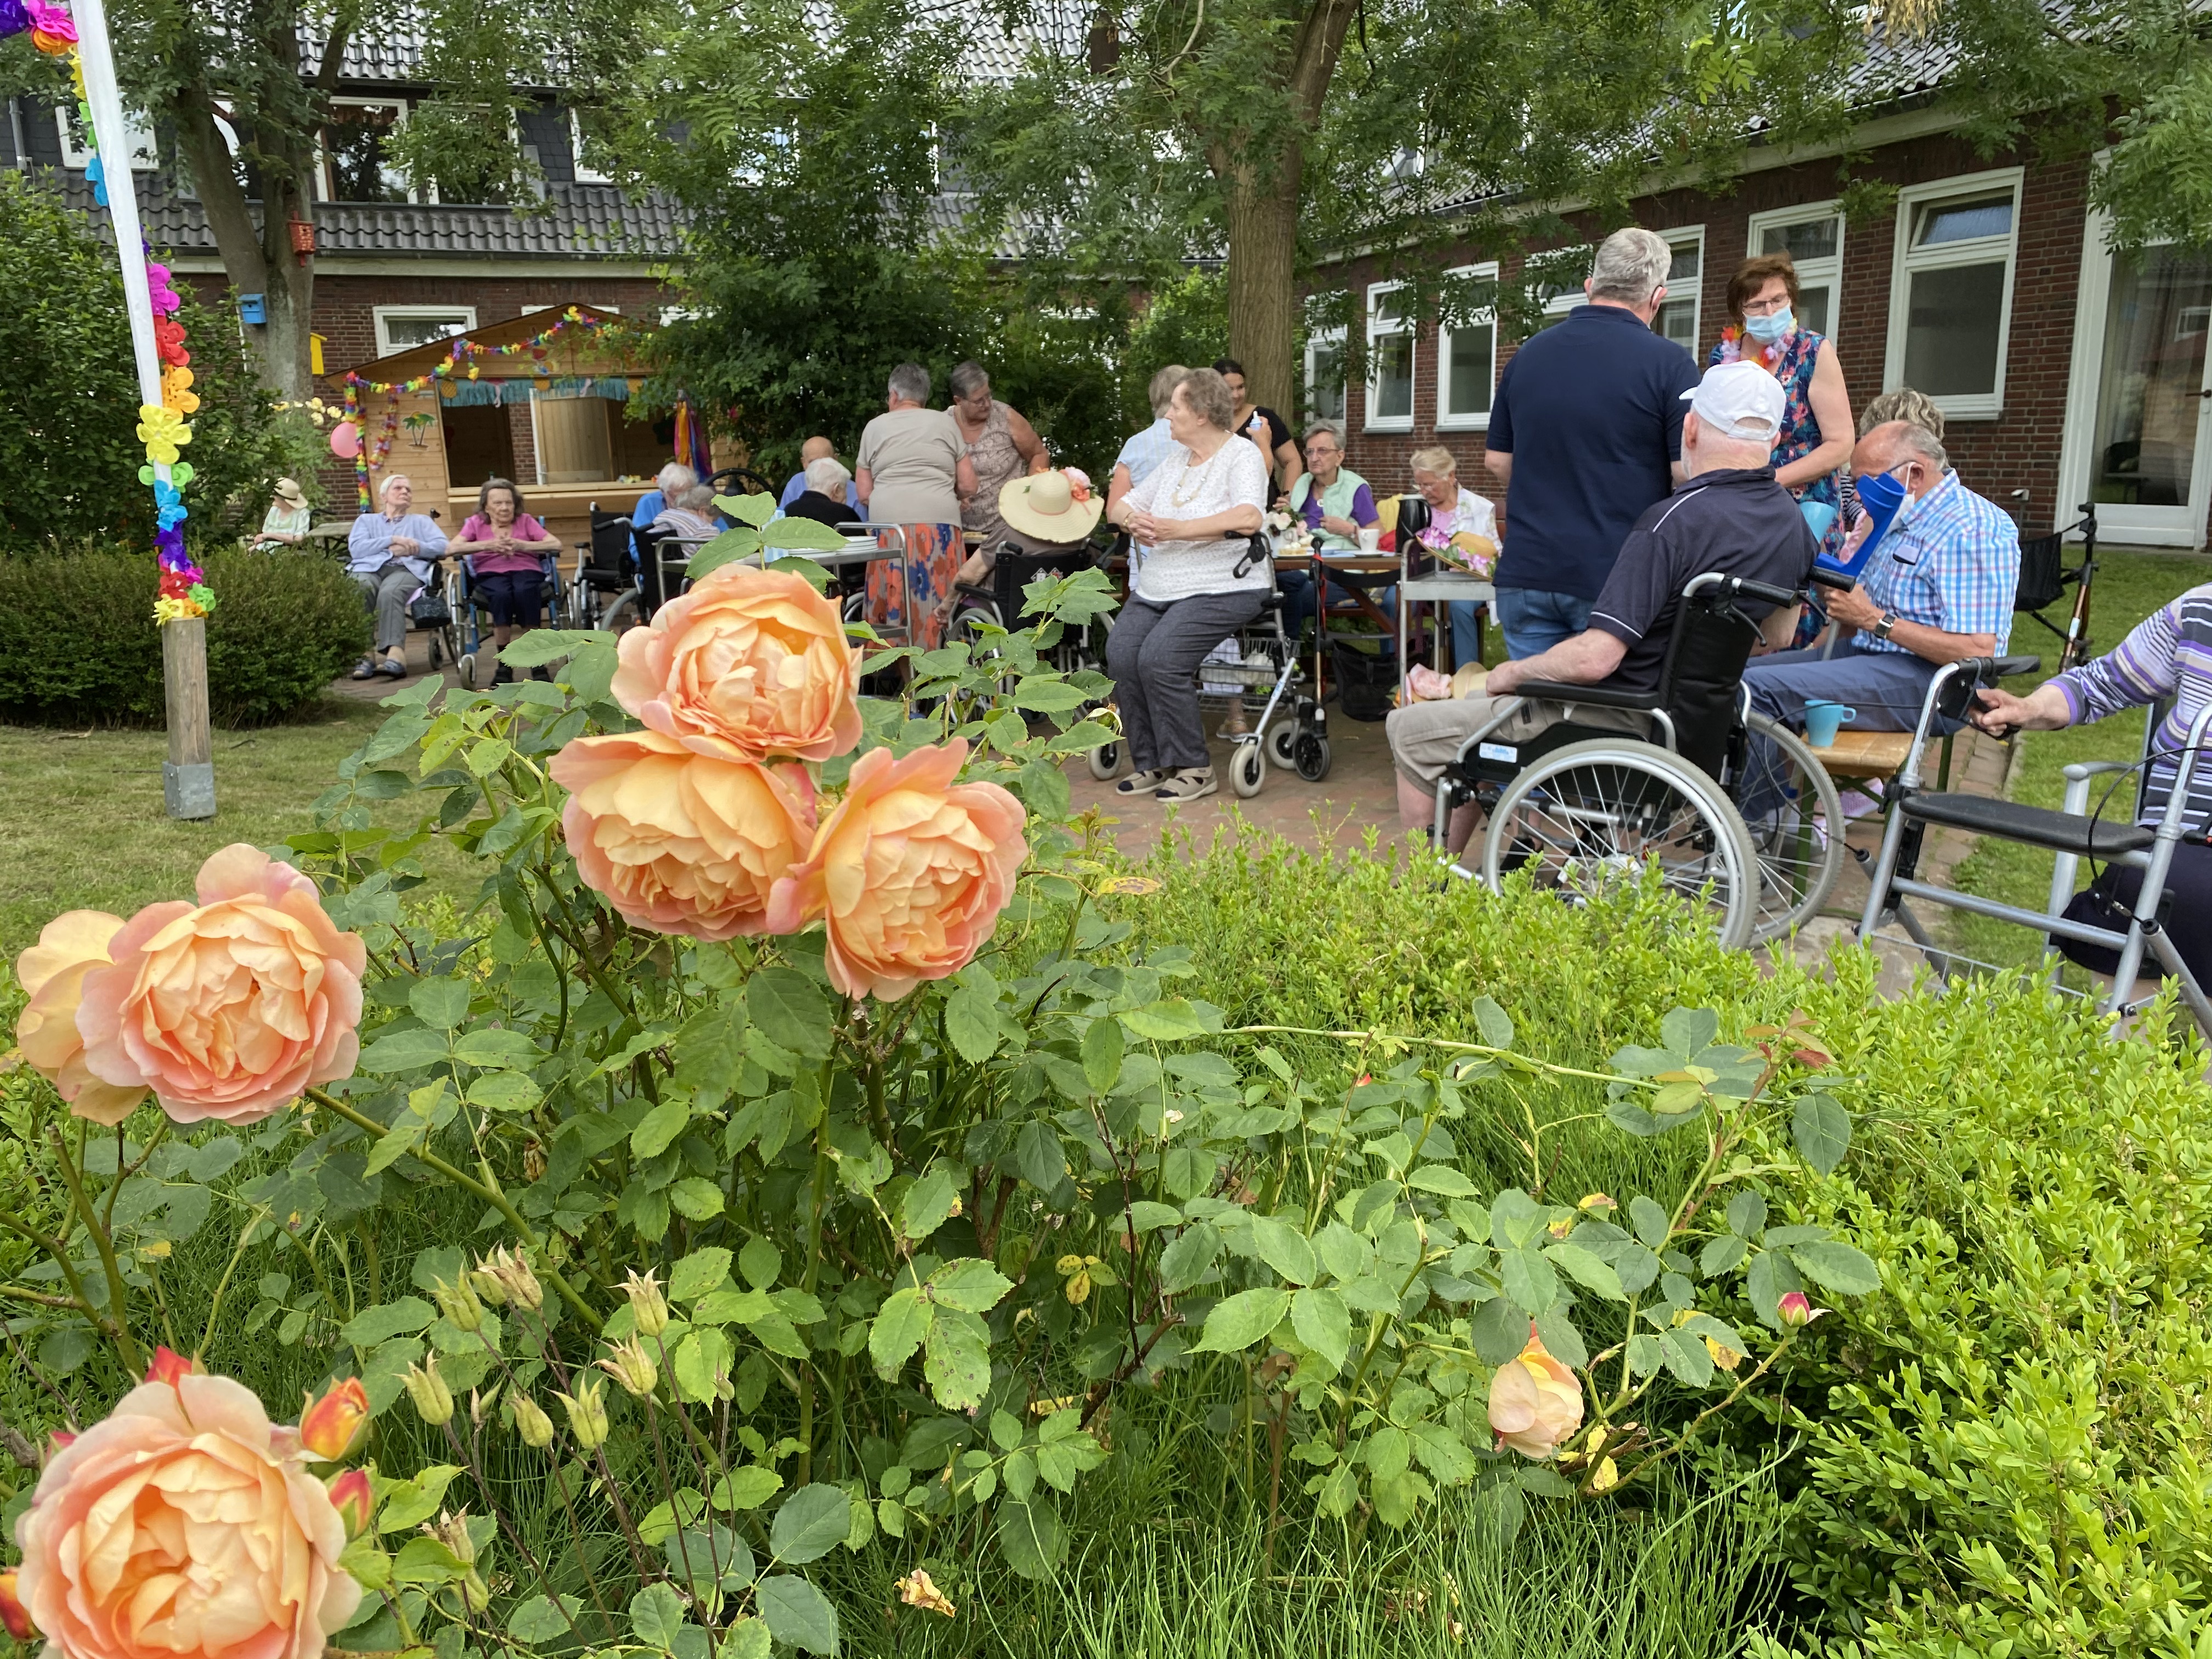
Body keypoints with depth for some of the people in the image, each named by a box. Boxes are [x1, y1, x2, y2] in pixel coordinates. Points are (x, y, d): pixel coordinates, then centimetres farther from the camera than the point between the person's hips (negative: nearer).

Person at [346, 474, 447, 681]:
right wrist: (393, 541, 2)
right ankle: (365, 654, -44)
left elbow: (443, 547, 10)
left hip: (406, 569, -1)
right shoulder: (366, 520, 33)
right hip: (369, 568, 1)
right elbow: (356, 549, 10)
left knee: (390, 592, -39)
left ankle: (394, 655, -55)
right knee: (360, 589, -38)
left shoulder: (421, 521, 32)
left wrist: (410, 549, -2)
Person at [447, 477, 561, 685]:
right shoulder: (476, 523, 19)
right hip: (491, 575, 0)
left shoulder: (525, 521, 19)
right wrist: (488, 545, -9)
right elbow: (451, 548, 3)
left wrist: (521, 545, -9)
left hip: (526, 571, 0)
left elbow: (556, 545, 4)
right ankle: (504, 665, -28)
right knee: (501, 594, -38)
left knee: (524, 592, -38)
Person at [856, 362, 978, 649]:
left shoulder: (875, 427, 13)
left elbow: (864, 495, 11)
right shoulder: (946, 423, 12)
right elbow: (968, 487, 9)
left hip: (889, 526, 0)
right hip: (940, 526, 0)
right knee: (939, 614, -2)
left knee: (894, 614, 1)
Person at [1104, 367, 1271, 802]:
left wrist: (1177, 529, -28)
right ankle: (1150, 762, -5)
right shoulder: (1174, 462, 18)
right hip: (1156, 587, 7)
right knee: (1120, 654, -17)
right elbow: (1121, 506, 18)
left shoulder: (1242, 455, -5)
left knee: (1158, 659, -27)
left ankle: (1192, 767, -11)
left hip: (1219, 590, -7)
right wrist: (1134, 521, -7)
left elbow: (1248, 518, -23)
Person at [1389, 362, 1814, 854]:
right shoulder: (1794, 522, 0)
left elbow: (1594, 658, -30)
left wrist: (1513, 672, -12)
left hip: (1622, 720, -10)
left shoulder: (1675, 521, -26)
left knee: (1409, 731, 3)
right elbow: (1776, 636, 17)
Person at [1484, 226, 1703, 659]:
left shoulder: (1527, 355, 7)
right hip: (1616, 583, -4)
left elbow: (1497, 462, 14)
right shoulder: (1668, 363, -8)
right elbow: (1689, 474, -10)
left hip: (1526, 575, 4)